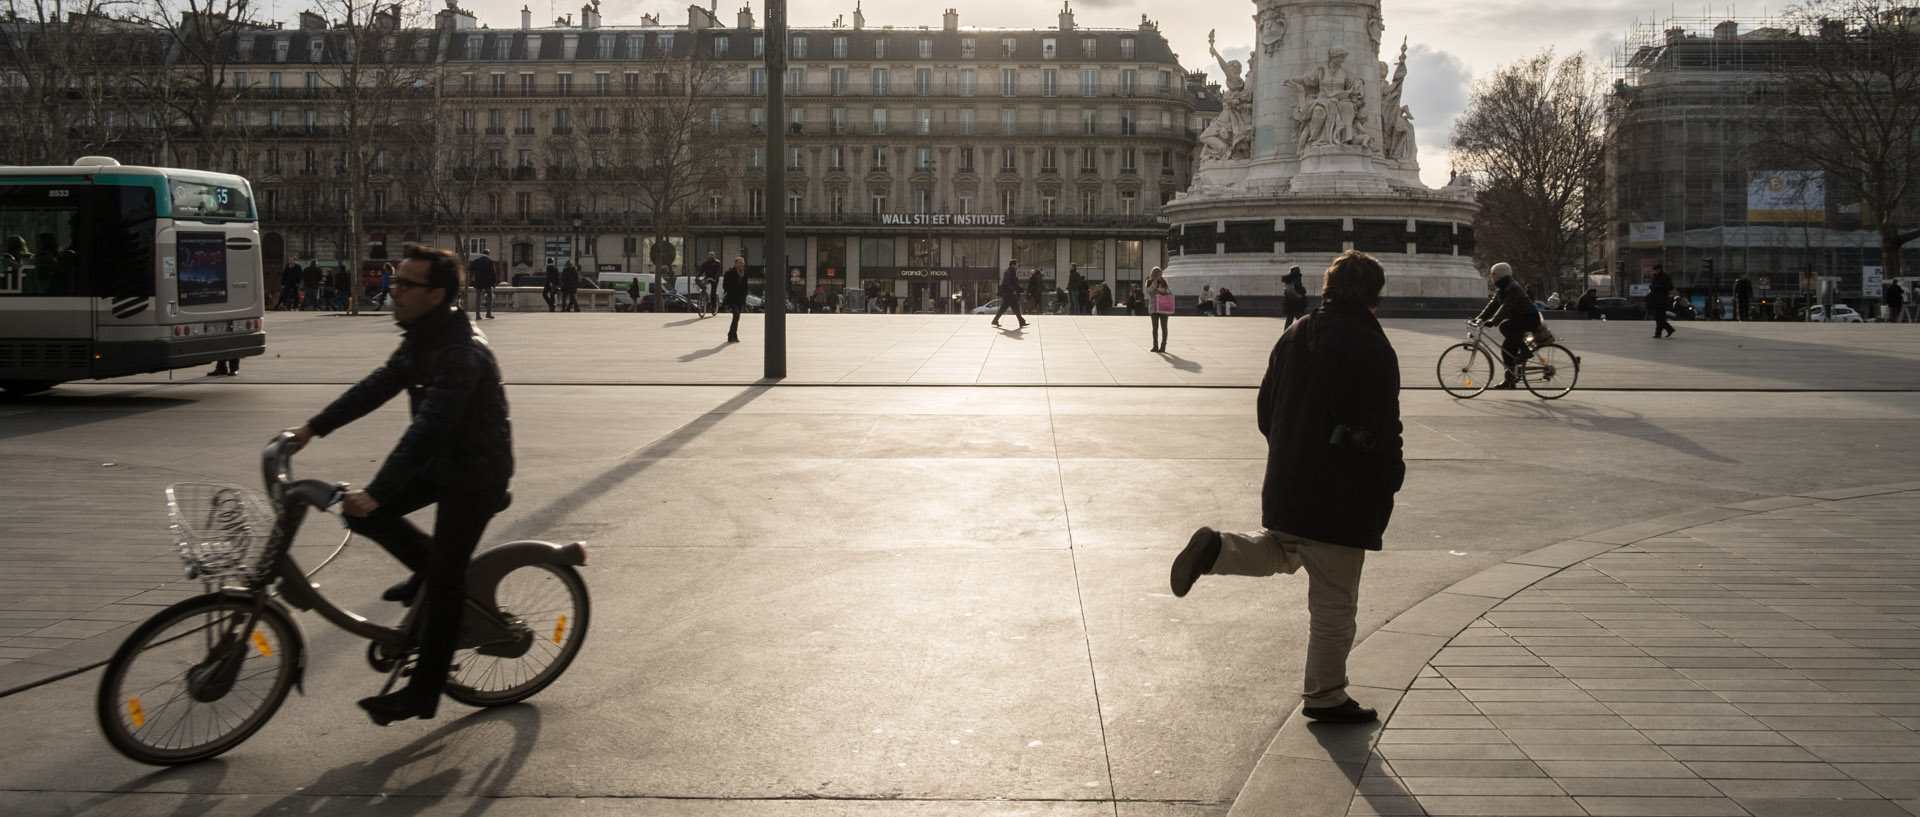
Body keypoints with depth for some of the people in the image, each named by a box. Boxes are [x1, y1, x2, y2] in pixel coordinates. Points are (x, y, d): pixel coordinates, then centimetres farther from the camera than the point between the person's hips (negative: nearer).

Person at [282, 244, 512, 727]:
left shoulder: (462, 355, -29)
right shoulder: (421, 339, 3)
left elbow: (428, 428, -36)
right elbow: (378, 386, 10)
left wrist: (377, 492, -40)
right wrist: (313, 428, 5)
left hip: (475, 474, -9)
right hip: (438, 461, 9)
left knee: (445, 581, -6)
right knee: (363, 513, -1)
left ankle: (424, 692, 5)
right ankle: (427, 566, 21)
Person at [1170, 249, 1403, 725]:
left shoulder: (1294, 337, 6)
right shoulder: (1372, 348, -15)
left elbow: (1266, 409, 13)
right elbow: (1382, 430, -17)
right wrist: (1389, 481, -2)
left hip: (1287, 483, 6)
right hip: (1342, 496, -6)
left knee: (1280, 551, 31)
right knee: (1334, 601, 6)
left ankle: (1216, 549, 2)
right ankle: (1325, 697, 18)